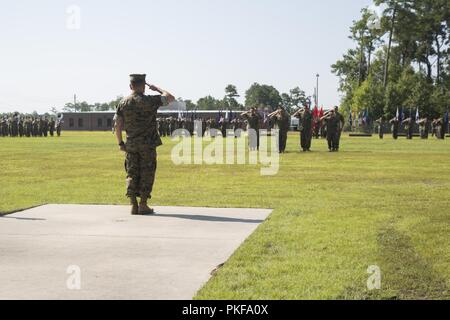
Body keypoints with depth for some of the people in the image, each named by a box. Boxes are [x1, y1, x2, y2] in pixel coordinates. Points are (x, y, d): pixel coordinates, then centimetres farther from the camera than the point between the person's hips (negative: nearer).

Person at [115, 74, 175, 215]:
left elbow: (118, 126, 1)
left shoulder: (123, 103, 2)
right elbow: (171, 98, 3)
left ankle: (133, 205, 5)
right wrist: (157, 89, 15)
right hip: (148, 145, -3)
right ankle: (143, 205, 2)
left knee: (132, 174, 9)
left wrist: (120, 143, 12)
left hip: (131, 145, 3)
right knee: (146, 174, 3)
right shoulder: (150, 101, -8)